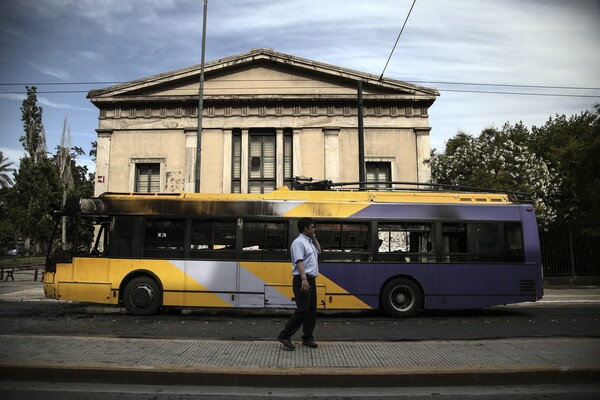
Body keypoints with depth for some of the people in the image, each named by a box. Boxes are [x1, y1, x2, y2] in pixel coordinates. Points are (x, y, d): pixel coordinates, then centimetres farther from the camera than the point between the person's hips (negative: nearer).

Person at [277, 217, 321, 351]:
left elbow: (318, 251, 34)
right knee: (302, 310, -12)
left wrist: (314, 237, 21)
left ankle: (307, 338, 18)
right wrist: (304, 280, -32)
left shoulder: (309, 242, 17)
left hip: (310, 280, 10)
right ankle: (285, 336, -5)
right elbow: (299, 262, -23)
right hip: (302, 281, -10)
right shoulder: (299, 242, -12)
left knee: (311, 311, 10)